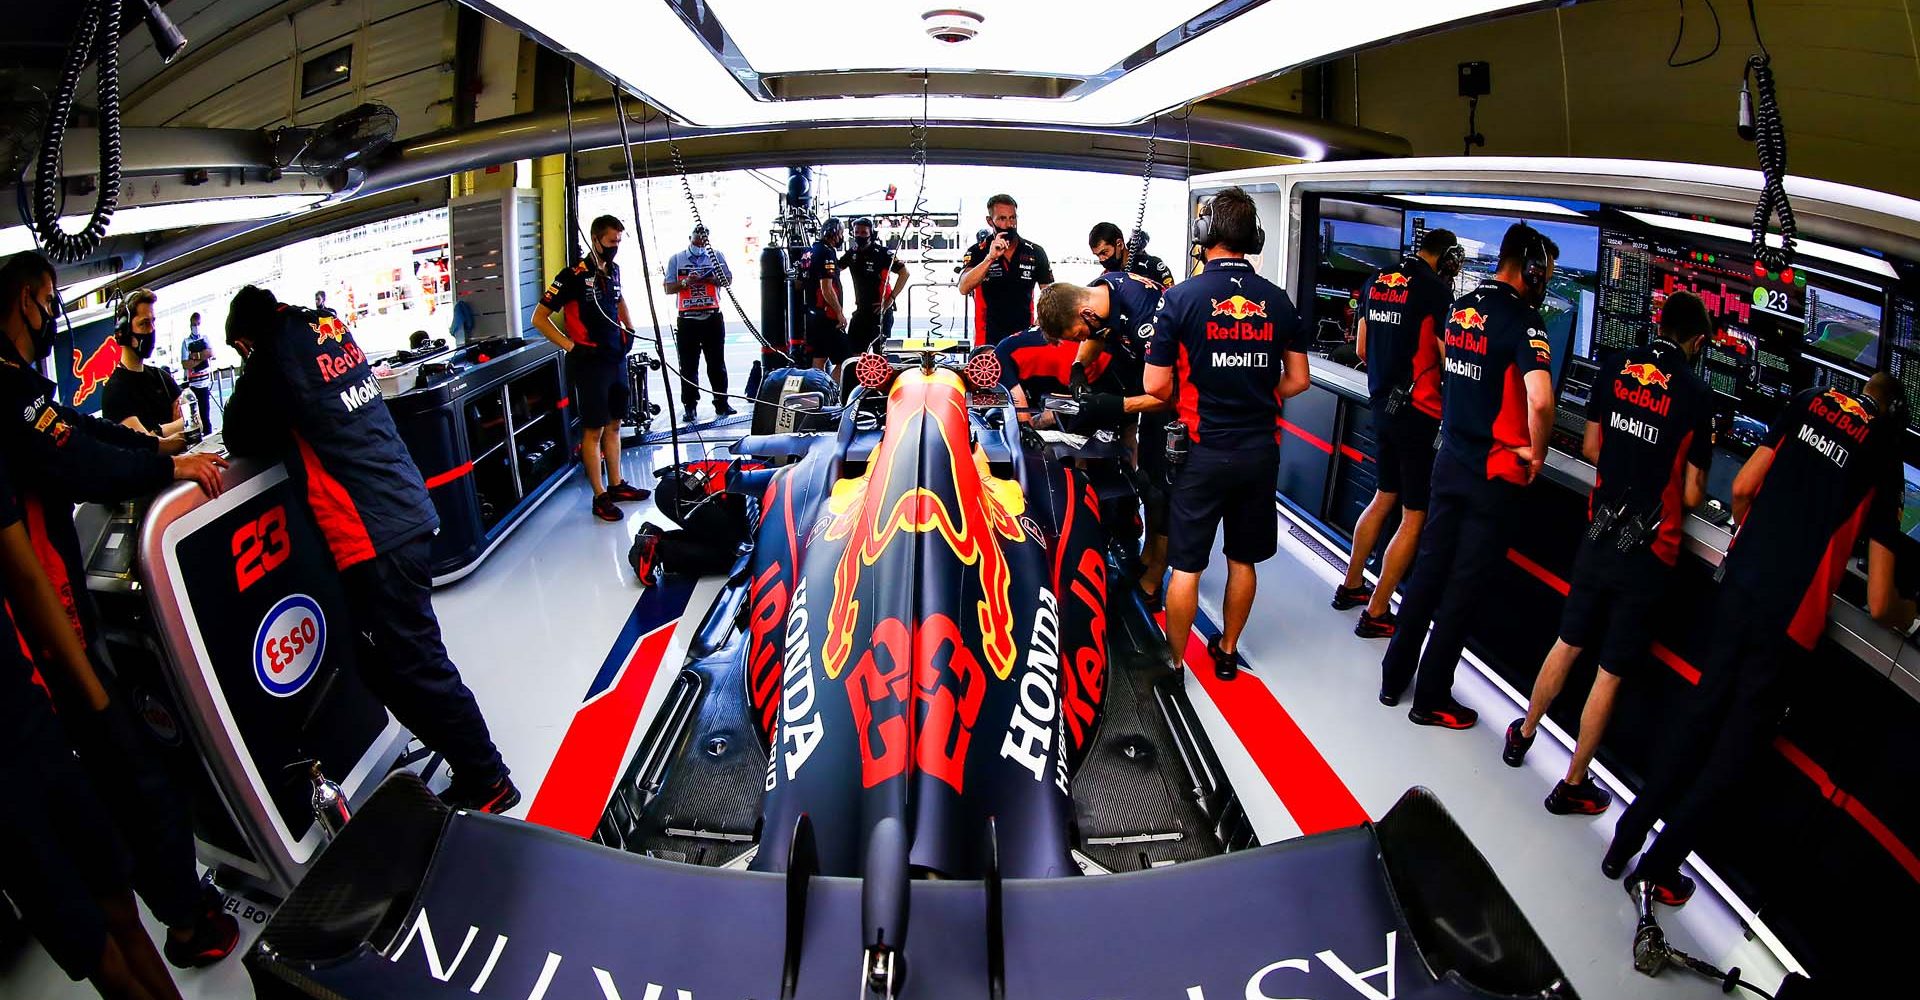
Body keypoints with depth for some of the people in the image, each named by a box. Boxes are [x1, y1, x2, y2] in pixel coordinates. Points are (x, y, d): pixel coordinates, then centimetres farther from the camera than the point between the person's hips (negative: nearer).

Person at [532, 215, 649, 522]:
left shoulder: (613, 271, 7)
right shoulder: (574, 276, -15)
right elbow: (539, 318, -12)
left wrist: (629, 329, 17)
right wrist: (571, 347, -17)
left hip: (616, 358, 7)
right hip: (589, 362, -7)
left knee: (614, 424, 15)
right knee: (594, 430, 0)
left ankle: (616, 485, 26)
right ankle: (599, 496, 7)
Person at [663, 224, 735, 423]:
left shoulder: (716, 256, 12)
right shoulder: (676, 259, 9)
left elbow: (728, 280, 8)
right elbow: (669, 287, 5)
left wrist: (710, 279, -11)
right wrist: (686, 282, -12)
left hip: (713, 317, 1)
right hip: (687, 319, 0)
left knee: (717, 362, 4)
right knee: (688, 365, 0)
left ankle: (721, 403, 10)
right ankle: (690, 406, 5)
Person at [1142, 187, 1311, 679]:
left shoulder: (1182, 297, -11)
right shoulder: (1278, 301, 0)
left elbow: (1155, 386, -11)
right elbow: (1297, 381, 6)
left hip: (1203, 451, -4)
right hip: (1260, 450, 4)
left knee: (1186, 564, 6)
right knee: (1243, 560, 17)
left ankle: (1174, 662, 18)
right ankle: (1227, 652, 33)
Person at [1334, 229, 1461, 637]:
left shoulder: (1378, 281, 7)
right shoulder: (1437, 290, -14)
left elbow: (1361, 348, 15)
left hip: (1383, 405, 8)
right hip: (1419, 414, -8)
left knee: (1385, 497, 24)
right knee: (1414, 518, 2)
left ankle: (1351, 585, 34)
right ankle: (1375, 614, 7)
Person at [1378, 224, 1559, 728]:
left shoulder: (1461, 306, 6)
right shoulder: (1523, 319, -17)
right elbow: (1540, 399, -30)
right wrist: (1536, 453, -13)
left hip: (1450, 457, 7)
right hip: (1494, 473, -7)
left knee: (1429, 571, 16)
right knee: (1462, 589, 3)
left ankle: (1393, 677, 24)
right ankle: (1431, 700, 15)